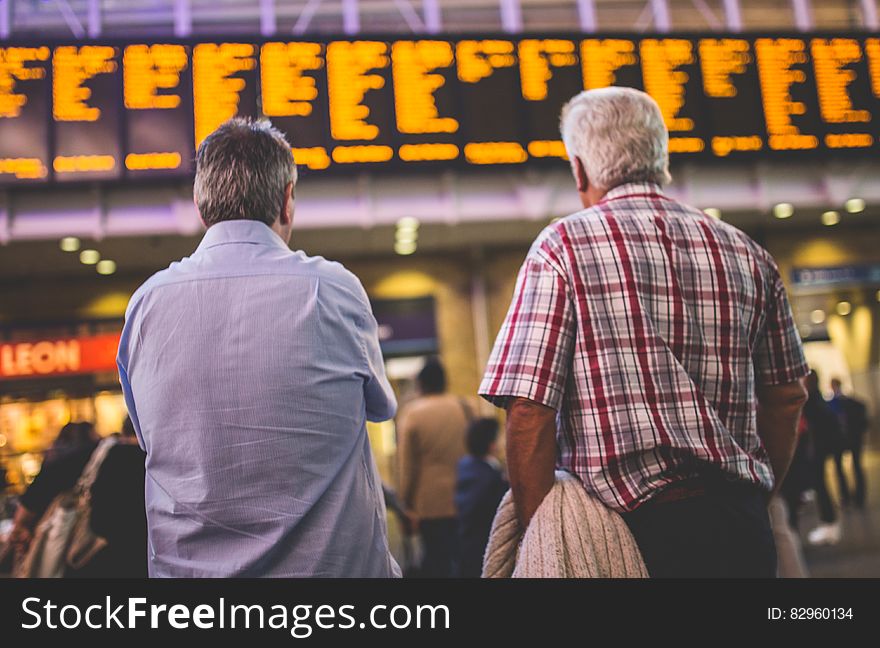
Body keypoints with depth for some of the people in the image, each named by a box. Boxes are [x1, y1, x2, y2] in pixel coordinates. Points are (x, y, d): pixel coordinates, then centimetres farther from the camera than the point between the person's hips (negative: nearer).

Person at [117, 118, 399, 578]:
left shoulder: (145, 302, -4)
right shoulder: (333, 289, -13)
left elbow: (149, 437, 10)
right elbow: (381, 406, 6)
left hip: (187, 562, 3)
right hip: (334, 561, -2)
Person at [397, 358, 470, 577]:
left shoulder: (411, 413, -5)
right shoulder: (463, 407, 3)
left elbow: (408, 465, -4)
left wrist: (408, 502, 4)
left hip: (430, 503, -2)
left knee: (436, 560, 5)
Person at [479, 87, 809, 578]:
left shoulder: (563, 247, -7)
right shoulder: (748, 255, 7)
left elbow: (529, 414, -13)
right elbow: (786, 398, 13)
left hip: (634, 527, -4)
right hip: (743, 526, 5)